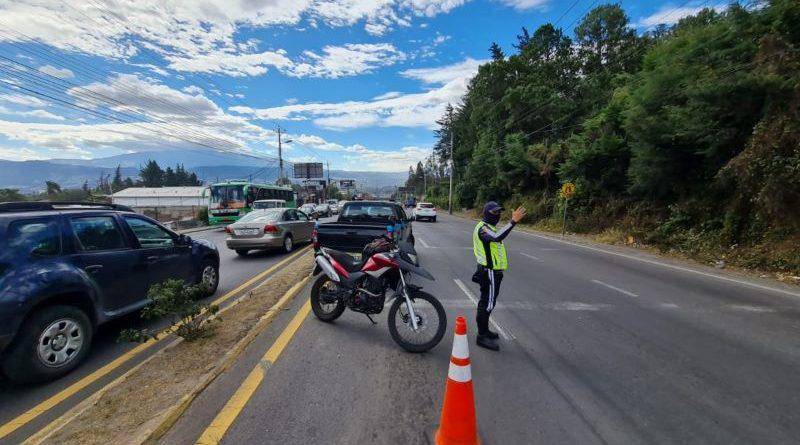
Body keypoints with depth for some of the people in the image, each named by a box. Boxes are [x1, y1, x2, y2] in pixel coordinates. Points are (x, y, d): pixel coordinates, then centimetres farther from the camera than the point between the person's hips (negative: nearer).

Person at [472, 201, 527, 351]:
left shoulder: (487, 227, 18)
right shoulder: (483, 228, -19)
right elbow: (497, 237, -40)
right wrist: (513, 221, -46)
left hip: (490, 270, 11)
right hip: (490, 272, -11)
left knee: (486, 301, 18)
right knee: (488, 303, -6)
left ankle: (484, 331, 30)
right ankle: (482, 336, 1)